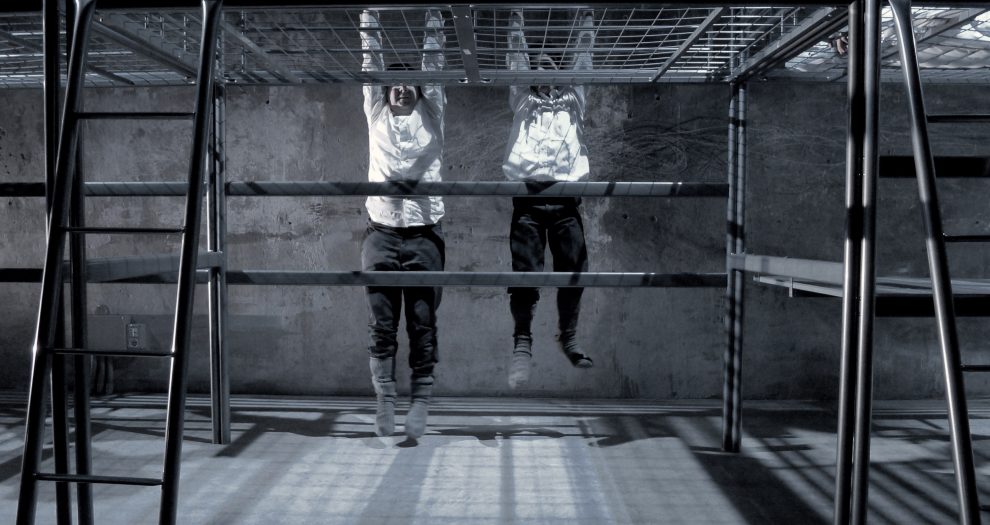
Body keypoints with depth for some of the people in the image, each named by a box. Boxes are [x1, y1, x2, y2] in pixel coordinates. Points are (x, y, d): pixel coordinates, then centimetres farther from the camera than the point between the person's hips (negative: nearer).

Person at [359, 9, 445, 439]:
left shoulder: (431, 113, 11)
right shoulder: (376, 113, 12)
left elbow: (433, 59, 9)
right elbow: (372, 58, 11)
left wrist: (432, 15, 8)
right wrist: (370, 16, 10)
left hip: (423, 235, -1)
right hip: (381, 233, 1)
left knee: (423, 327, 1)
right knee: (382, 327, 2)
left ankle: (420, 406, 7)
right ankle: (384, 404, 10)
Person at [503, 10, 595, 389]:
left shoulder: (573, 98, 23)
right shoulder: (522, 99, 19)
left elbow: (583, 59, 22)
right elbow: (516, 57, 16)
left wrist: (586, 18, 23)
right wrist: (516, 17, 16)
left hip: (566, 198, 2)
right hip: (528, 196, -2)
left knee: (573, 272, 3)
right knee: (525, 273, -7)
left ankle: (568, 337, 20)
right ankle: (522, 343, -1)